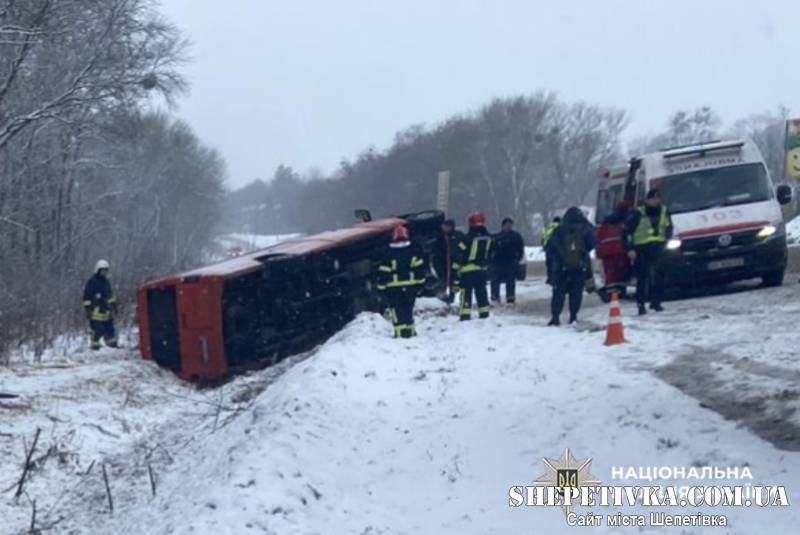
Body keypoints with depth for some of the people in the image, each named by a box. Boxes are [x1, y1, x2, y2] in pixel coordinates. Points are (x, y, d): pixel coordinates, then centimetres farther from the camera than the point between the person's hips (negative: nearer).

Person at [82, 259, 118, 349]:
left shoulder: (106, 281, 16)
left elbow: (110, 295, 28)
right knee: (97, 331, -8)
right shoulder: (92, 282, -9)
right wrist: (87, 309, -14)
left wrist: (113, 305, 28)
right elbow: (87, 297, -10)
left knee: (110, 330, 11)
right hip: (96, 311, -8)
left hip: (106, 311, 8)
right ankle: (95, 347, 0)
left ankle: (112, 346, 18)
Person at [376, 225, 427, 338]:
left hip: (394, 288, -3)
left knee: (397, 311, 0)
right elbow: (420, 267, -1)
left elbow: (383, 272, -6)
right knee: (408, 309, 15)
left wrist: (382, 287, 2)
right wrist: (420, 283, 7)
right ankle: (410, 330, 15)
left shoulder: (389, 254, -6)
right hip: (411, 286, 3)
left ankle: (400, 332, -8)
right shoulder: (414, 251, -1)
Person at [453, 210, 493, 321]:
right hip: (482, 270, 6)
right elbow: (490, 253, 17)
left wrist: (455, 268, -5)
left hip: (467, 270, -5)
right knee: (481, 291, 15)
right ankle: (484, 313, 18)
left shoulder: (468, 238, -14)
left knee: (466, 293, -5)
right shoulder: (488, 238, 5)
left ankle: (465, 315, -11)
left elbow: (459, 253, -13)